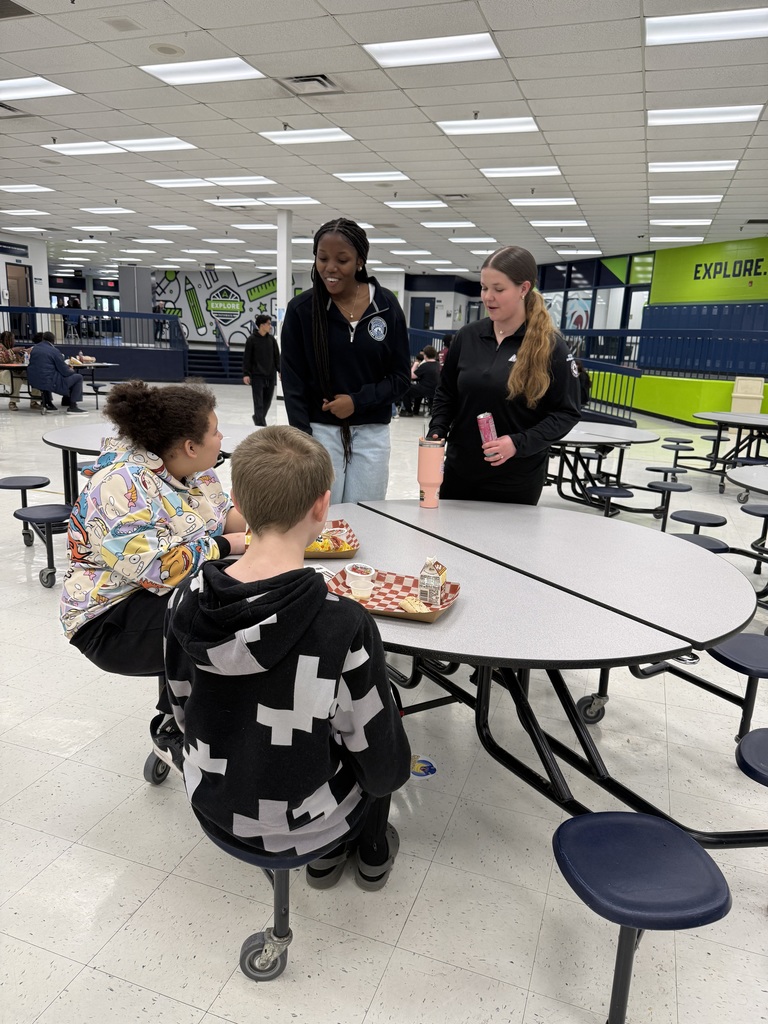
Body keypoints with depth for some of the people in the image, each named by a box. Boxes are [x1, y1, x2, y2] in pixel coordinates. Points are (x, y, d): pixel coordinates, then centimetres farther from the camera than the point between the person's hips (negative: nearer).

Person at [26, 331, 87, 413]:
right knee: (78, 377, 5)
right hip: (49, 382, -8)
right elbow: (64, 371, -11)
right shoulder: (54, 351, -11)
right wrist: (71, 370, 13)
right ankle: (73, 406, -1)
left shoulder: (34, 348, 9)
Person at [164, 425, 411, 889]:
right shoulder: (343, 624, -31)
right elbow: (384, 767, -19)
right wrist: (394, 765, 4)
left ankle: (325, 857, 41)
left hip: (213, 813, 4)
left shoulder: (187, 601, -17)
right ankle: (373, 851, 40)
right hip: (301, 829, -4)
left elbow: (185, 712, 0)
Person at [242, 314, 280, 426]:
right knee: (259, 402, -7)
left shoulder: (272, 339, 7)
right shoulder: (252, 339, -5)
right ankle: (261, 424, -7)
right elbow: (246, 358, -5)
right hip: (257, 376, -4)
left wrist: (280, 370, 4)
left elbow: (277, 356, 12)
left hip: (270, 376, 4)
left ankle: (258, 418, 33)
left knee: (267, 401, 12)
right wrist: (246, 374, -9)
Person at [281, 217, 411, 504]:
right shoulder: (301, 308, -2)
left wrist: (358, 401, -11)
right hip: (320, 430, -1)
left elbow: (400, 377, 4)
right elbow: (293, 383, -2)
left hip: (371, 433, 1)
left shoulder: (386, 305, 1)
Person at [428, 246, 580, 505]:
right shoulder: (467, 336, 2)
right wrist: (436, 432, -6)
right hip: (460, 470, 4)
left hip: (517, 479, -3)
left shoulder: (550, 346, -8)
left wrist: (520, 443, -20)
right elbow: (446, 393, 12)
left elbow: (567, 413, -7)